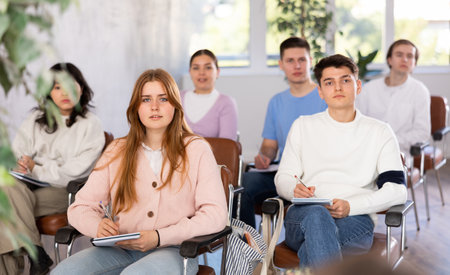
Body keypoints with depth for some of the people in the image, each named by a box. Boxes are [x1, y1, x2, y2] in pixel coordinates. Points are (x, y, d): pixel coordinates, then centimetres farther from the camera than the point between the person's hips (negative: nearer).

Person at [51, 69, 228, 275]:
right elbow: (81, 207, 12)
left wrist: (159, 237, -16)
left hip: (173, 251, -4)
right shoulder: (117, 152, 14)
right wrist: (98, 226, -14)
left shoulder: (196, 150, 4)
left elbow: (216, 215, -5)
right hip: (121, 250, 4)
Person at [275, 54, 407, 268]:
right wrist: (295, 190, -11)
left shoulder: (380, 132, 18)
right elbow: (283, 178, 16)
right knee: (317, 216, -40)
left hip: (355, 219, 0)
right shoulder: (303, 126, 22)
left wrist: (350, 206, -12)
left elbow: (397, 190, 5)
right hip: (304, 214, 1)